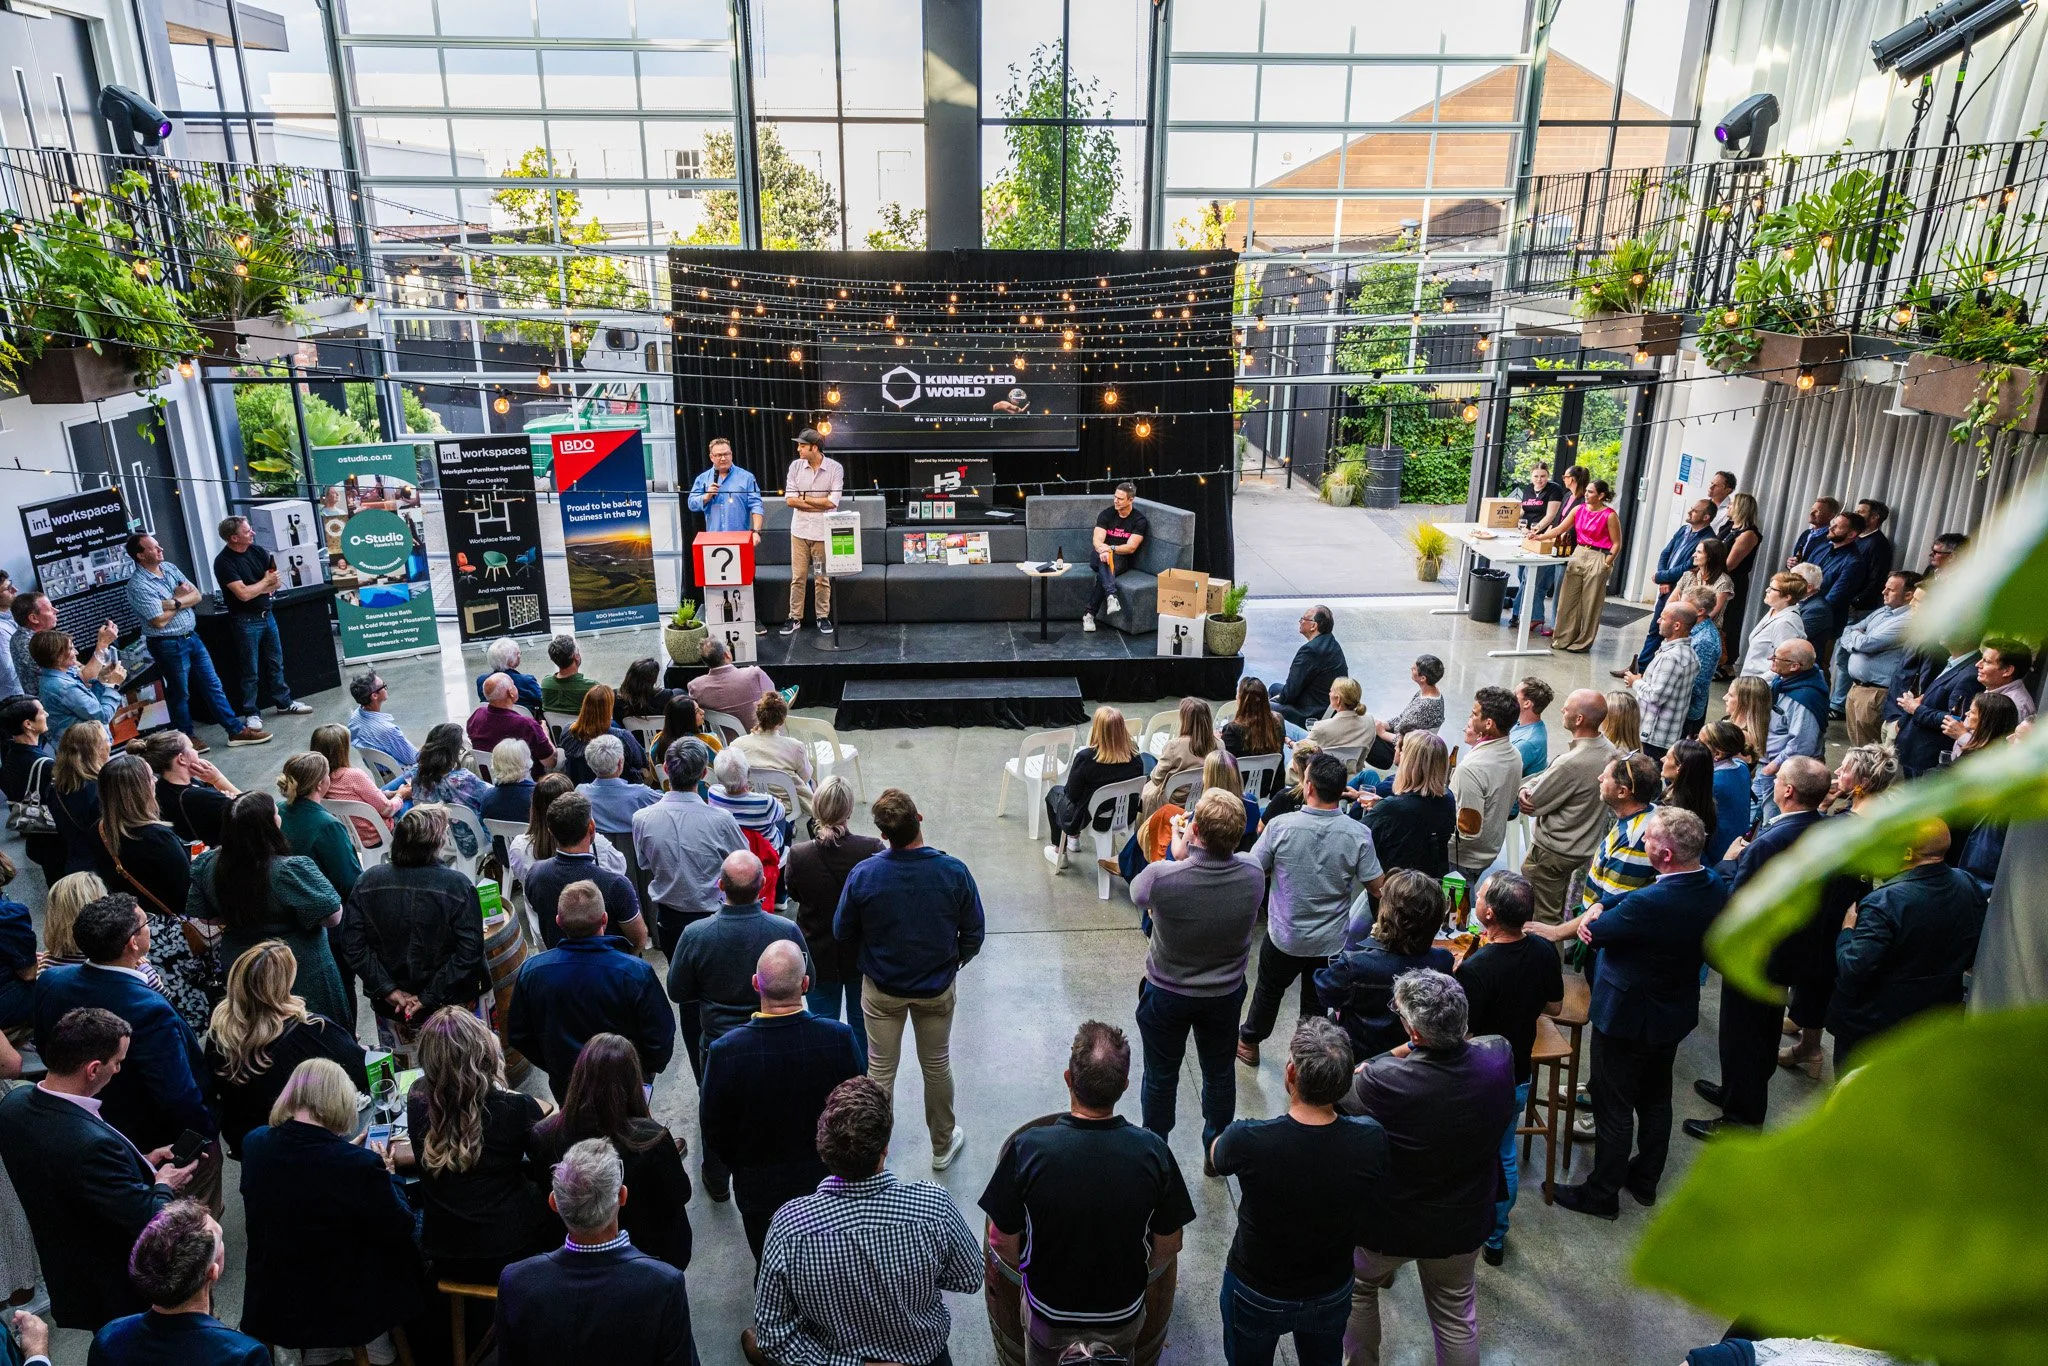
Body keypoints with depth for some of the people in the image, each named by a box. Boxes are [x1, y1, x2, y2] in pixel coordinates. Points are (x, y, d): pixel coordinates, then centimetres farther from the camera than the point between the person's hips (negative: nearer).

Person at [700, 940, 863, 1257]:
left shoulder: (724, 1050, -27)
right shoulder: (840, 1038, -26)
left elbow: (714, 1132, -11)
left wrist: (739, 1168, 9)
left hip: (759, 1189, 0)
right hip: (830, 1183, 1)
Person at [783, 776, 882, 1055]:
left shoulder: (798, 855, -22)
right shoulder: (872, 849, -25)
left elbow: (794, 894, -2)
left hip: (818, 956, 0)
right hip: (863, 955, 0)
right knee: (862, 1024, 21)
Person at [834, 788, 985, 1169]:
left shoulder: (863, 875, -25)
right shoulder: (954, 872, -24)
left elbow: (842, 931, -8)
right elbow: (974, 933, -10)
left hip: (882, 989, 0)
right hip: (937, 988, 1)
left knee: (880, 1070, 19)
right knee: (937, 1066, 22)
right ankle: (943, 1145, 40)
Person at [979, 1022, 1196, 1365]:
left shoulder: (1027, 1149, -29)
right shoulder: (1153, 1151, -26)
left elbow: (1004, 1244, -16)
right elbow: (1168, 1247, -11)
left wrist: (1033, 1271, 6)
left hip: (1048, 1314, -1)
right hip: (1123, 1317, 1)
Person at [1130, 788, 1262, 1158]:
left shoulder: (1162, 877, -34)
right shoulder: (1253, 874, -24)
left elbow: (1136, 893, -9)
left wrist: (1177, 856, -6)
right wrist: (1187, 859, -4)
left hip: (1167, 994, -2)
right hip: (1226, 993, 2)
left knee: (1160, 1076, 21)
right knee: (1220, 1073, 25)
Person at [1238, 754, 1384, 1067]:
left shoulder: (1280, 827, -23)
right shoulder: (1358, 835, -20)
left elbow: (1253, 871, -10)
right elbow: (1376, 888, -11)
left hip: (1284, 935, 0)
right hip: (1331, 940, 1)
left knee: (1268, 989, 24)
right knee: (1317, 1003, 20)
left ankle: (1249, 1042, 45)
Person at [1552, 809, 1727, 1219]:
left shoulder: (1649, 904, -36)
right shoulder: (1714, 887, -10)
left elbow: (1595, 932, -18)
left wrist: (1589, 917, 1)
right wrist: (1598, 908, -19)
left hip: (1627, 1017, -8)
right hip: (1675, 1014, 8)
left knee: (1613, 1108, 10)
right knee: (1656, 1099, 25)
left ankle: (1603, 1193, 26)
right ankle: (1646, 1180, 43)